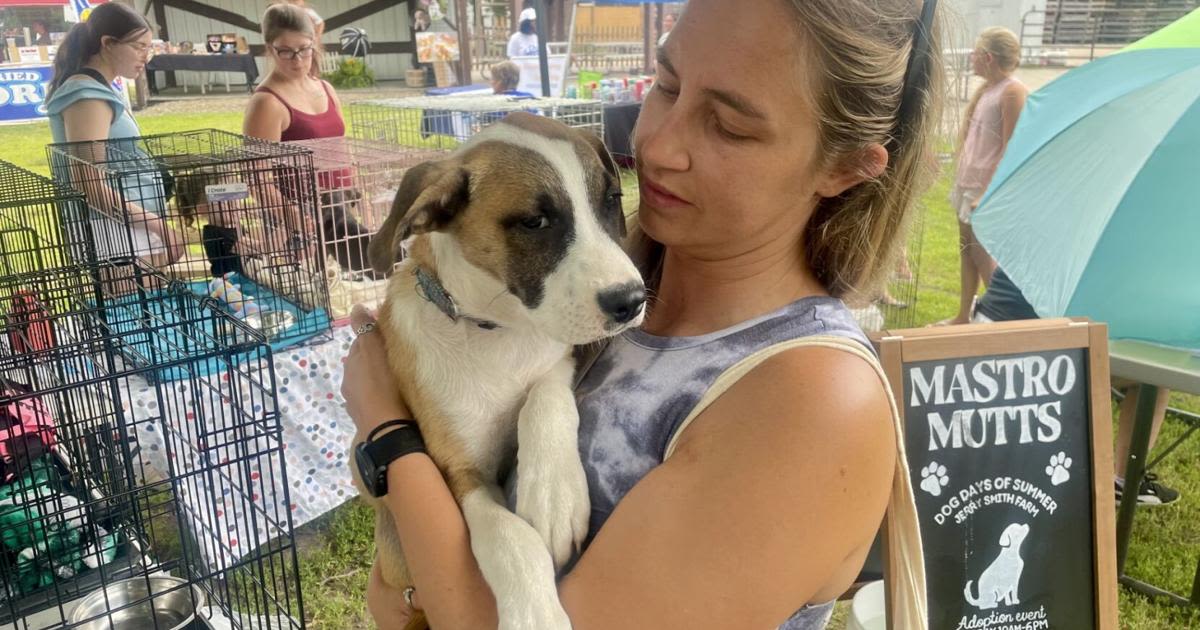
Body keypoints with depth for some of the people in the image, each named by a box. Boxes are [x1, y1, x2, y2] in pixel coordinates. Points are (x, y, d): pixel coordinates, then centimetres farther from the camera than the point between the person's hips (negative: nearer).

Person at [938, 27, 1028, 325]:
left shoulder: (1012, 92, -16)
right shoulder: (985, 88, 10)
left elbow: (1010, 149, -18)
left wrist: (989, 193, -20)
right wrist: (961, 175, 15)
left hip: (987, 187, -9)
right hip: (968, 181, 9)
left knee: (980, 251, -4)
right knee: (966, 248, 13)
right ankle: (963, 316, 22)